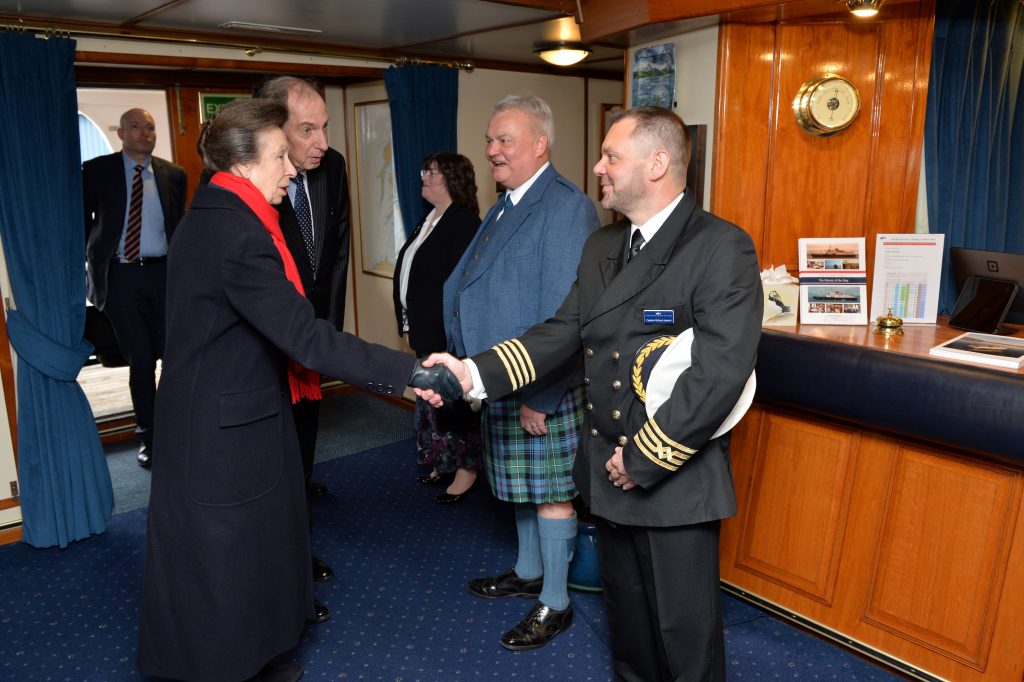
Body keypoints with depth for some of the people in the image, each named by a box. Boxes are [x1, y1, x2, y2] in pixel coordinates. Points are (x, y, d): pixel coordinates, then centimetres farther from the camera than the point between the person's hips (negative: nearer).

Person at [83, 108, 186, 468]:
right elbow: (81, 222, 6)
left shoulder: (173, 174, 9)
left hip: (165, 273, 1)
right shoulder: (96, 170, 4)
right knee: (140, 359, 3)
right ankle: (149, 436, 17)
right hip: (122, 276, -1)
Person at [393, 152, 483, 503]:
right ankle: (445, 462, 32)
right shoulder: (431, 220, 12)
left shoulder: (464, 222, -16)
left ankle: (467, 469, 17)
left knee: (452, 397, 1)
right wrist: (411, 323, 13)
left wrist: (450, 332, -23)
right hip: (426, 330, 9)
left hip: (449, 330, -9)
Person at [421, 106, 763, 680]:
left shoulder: (722, 248, -16)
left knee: (684, 627, 11)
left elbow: (720, 372, -23)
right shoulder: (601, 247, 9)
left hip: (677, 479, -6)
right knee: (625, 609, 24)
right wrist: (474, 374, -8)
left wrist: (644, 459, -19)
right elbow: (562, 335, 4)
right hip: (610, 471, 7)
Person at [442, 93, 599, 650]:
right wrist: (472, 365, 8)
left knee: (550, 493, 7)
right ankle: (529, 573, 42)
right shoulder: (505, 206, 11)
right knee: (521, 489, 22)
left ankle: (554, 603, 25)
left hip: (543, 391, -9)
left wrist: (540, 397, -21)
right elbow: (468, 287, 14)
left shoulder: (566, 207, -19)